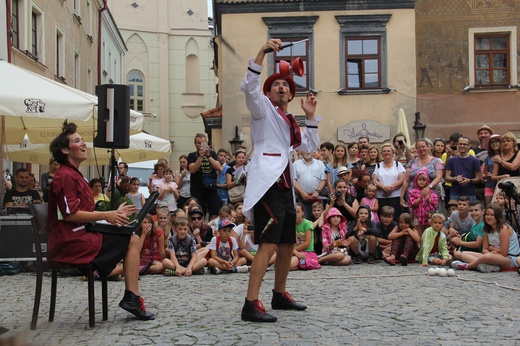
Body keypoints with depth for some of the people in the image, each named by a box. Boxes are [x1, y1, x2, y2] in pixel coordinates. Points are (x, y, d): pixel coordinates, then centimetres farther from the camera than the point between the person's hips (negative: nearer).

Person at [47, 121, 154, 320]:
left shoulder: (74, 175, 21)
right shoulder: (65, 176, -12)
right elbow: (70, 214, -20)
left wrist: (113, 214, 7)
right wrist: (105, 216, -16)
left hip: (78, 235, 10)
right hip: (70, 240, -10)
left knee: (133, 240, 8)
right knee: (132, 241, -10)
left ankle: (132, 298, 2)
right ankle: (132, 298, -9)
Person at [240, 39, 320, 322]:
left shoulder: (288, 121, 26)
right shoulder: (263, 109, 5)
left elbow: (310, 146, 28)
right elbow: (248, 87, -14)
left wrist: (310, 117, 20)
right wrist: (262, 52, -19)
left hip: (285, 184, 9)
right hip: (267, 182, -9)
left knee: (287, 245, 15)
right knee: (268, 244, -18)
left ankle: (280, 295, 30)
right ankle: (251, 305, -20)